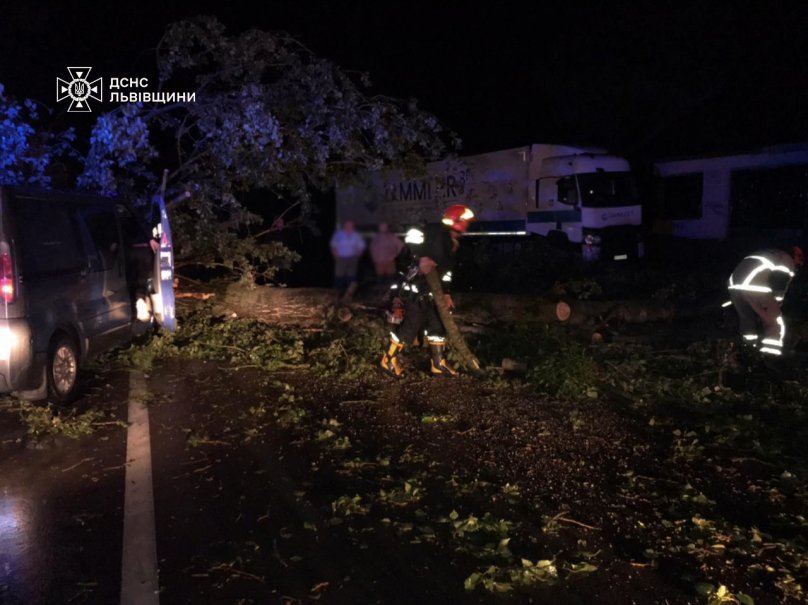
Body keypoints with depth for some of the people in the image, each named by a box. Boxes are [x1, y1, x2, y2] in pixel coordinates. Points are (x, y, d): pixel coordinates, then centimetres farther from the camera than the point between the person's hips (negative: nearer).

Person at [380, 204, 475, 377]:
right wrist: (422, 259, -35)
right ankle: (389, 359, 10)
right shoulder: (436, 233, -14)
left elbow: (444, 269, 21)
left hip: (428, 290, 10)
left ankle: (438, 364, 20)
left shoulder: (450, 242, 16)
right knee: (412, 324, -5)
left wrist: (446, 293, 21)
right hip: (414, 288, -10)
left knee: (437, 324, 11)